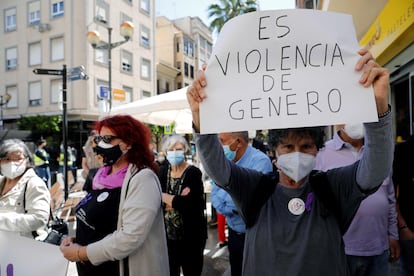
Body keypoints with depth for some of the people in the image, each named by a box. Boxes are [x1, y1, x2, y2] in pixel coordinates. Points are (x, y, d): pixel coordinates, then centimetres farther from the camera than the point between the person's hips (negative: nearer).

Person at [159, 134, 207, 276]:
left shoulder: (194, 173, -12)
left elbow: (189, 203, -22)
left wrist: (164, 197, -12)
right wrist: (178, 200, -19)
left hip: (191, 235, -4)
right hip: (167, 234, 4)